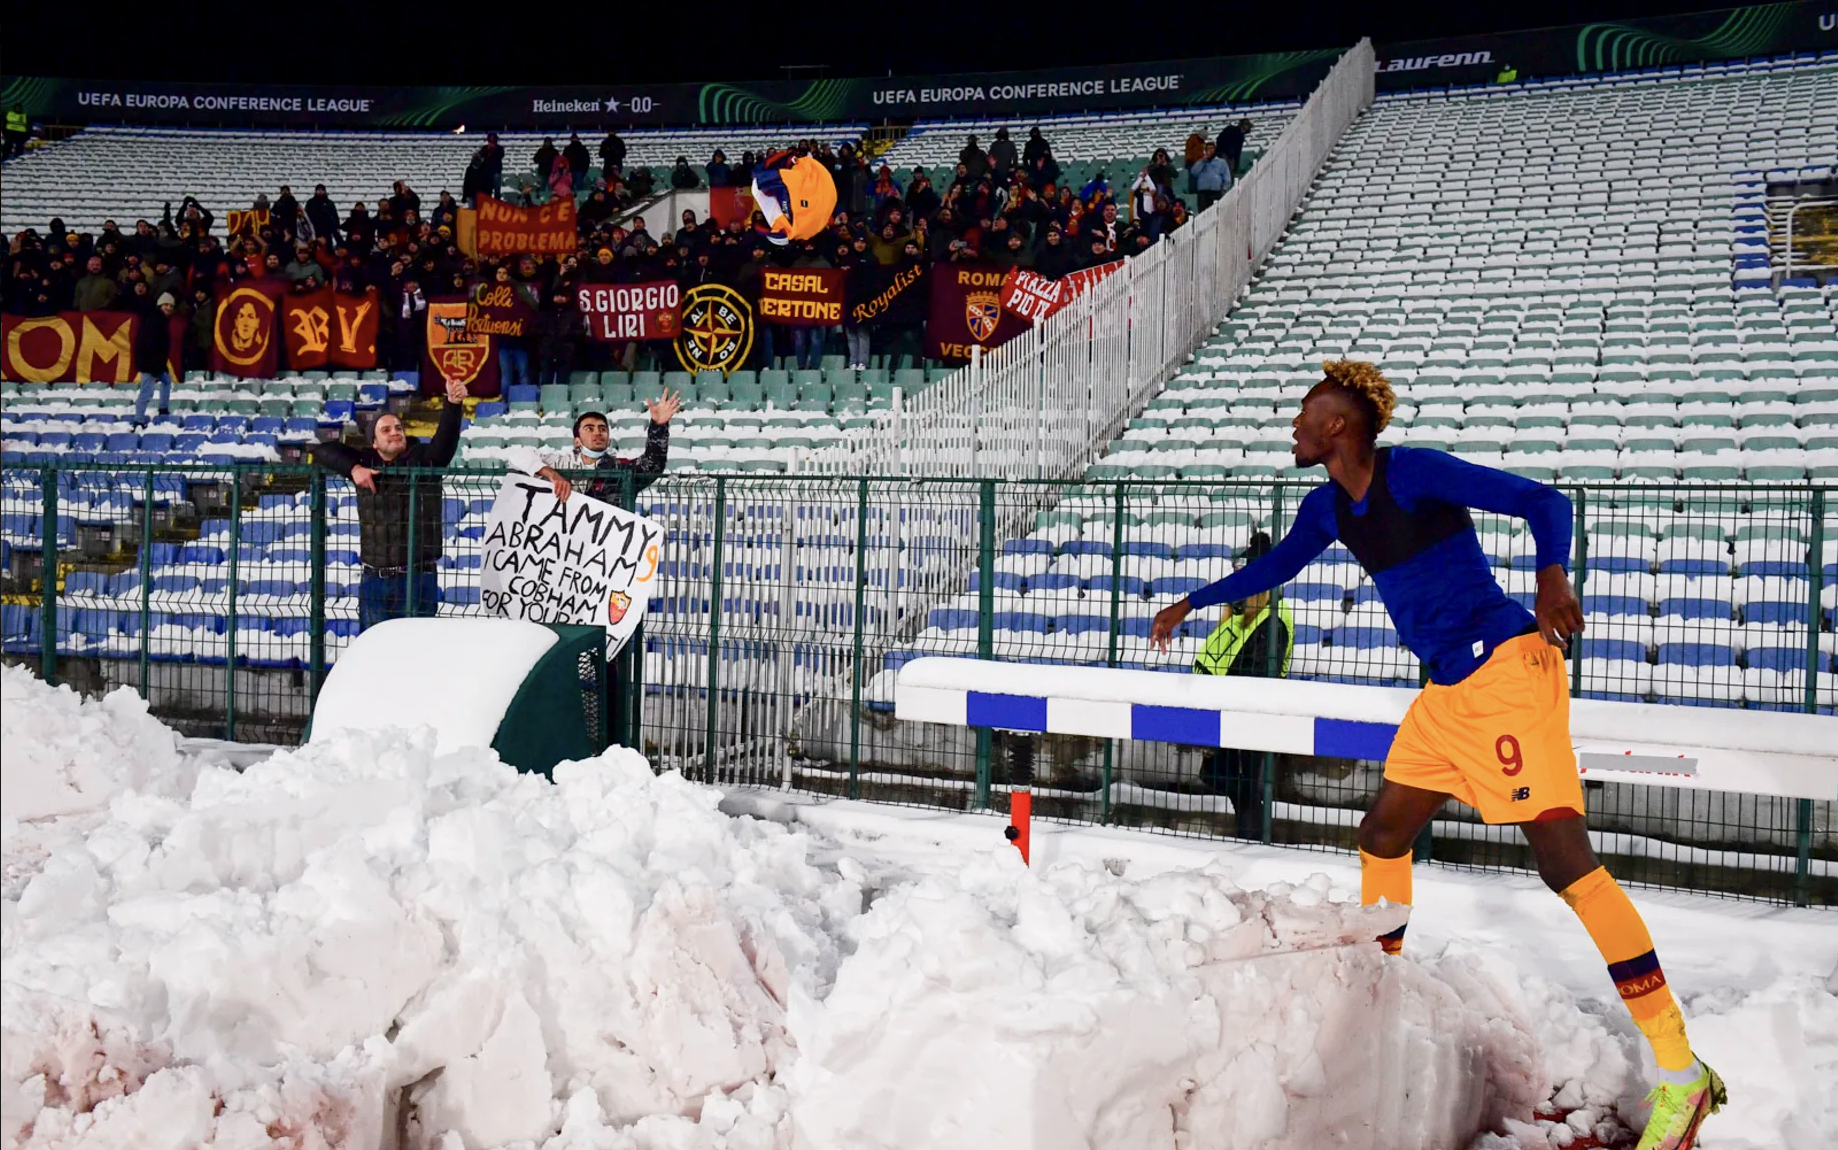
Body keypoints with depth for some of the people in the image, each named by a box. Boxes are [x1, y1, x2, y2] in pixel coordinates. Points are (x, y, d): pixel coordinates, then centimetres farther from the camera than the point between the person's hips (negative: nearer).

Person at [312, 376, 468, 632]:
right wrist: (353, 468, -9)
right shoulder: (366, 463, 8)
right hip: (374, 579, 3)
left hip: (418, 578, -3)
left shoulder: (423, 459, -1)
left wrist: (454, 403, -38)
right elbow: (323, 450, 10)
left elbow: (446, 437, -18)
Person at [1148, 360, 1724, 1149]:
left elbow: (1543, 501, -14)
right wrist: (1190, 604, 35)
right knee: (1382, 834, 14)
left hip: (1506, 667, -9)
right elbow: (1273, 568, 30)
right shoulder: (1327, 508, 12)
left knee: (1564, 860, -13)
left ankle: (1681, 1073, -11)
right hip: (1449, 687, 9)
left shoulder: (1412, 472, -12)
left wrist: (1552, 576, -32)